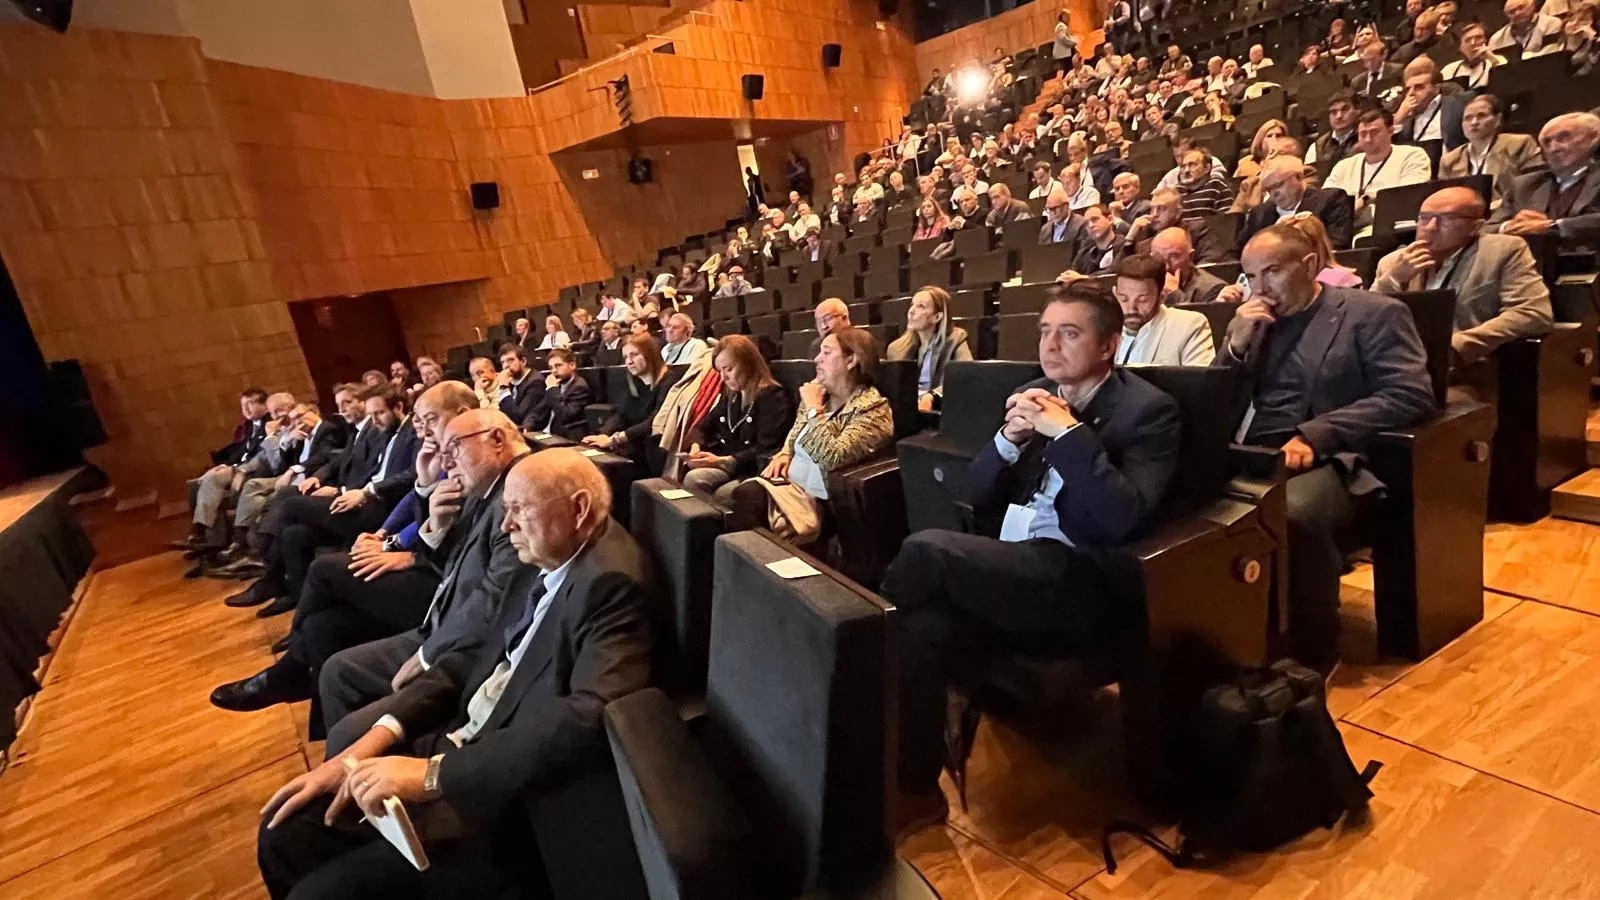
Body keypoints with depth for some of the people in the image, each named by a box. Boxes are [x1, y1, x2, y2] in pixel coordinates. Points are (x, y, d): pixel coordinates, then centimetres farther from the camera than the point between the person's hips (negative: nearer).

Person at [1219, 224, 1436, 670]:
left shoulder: (1374, 314, 6)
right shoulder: (1249, 321, 21)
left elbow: (1412, 396, -6)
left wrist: (1314, 435, -17)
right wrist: (1236, 345, -1)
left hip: (1326, 459, -4)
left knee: (1292, 514, -37)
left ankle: (1312, 654, -13)